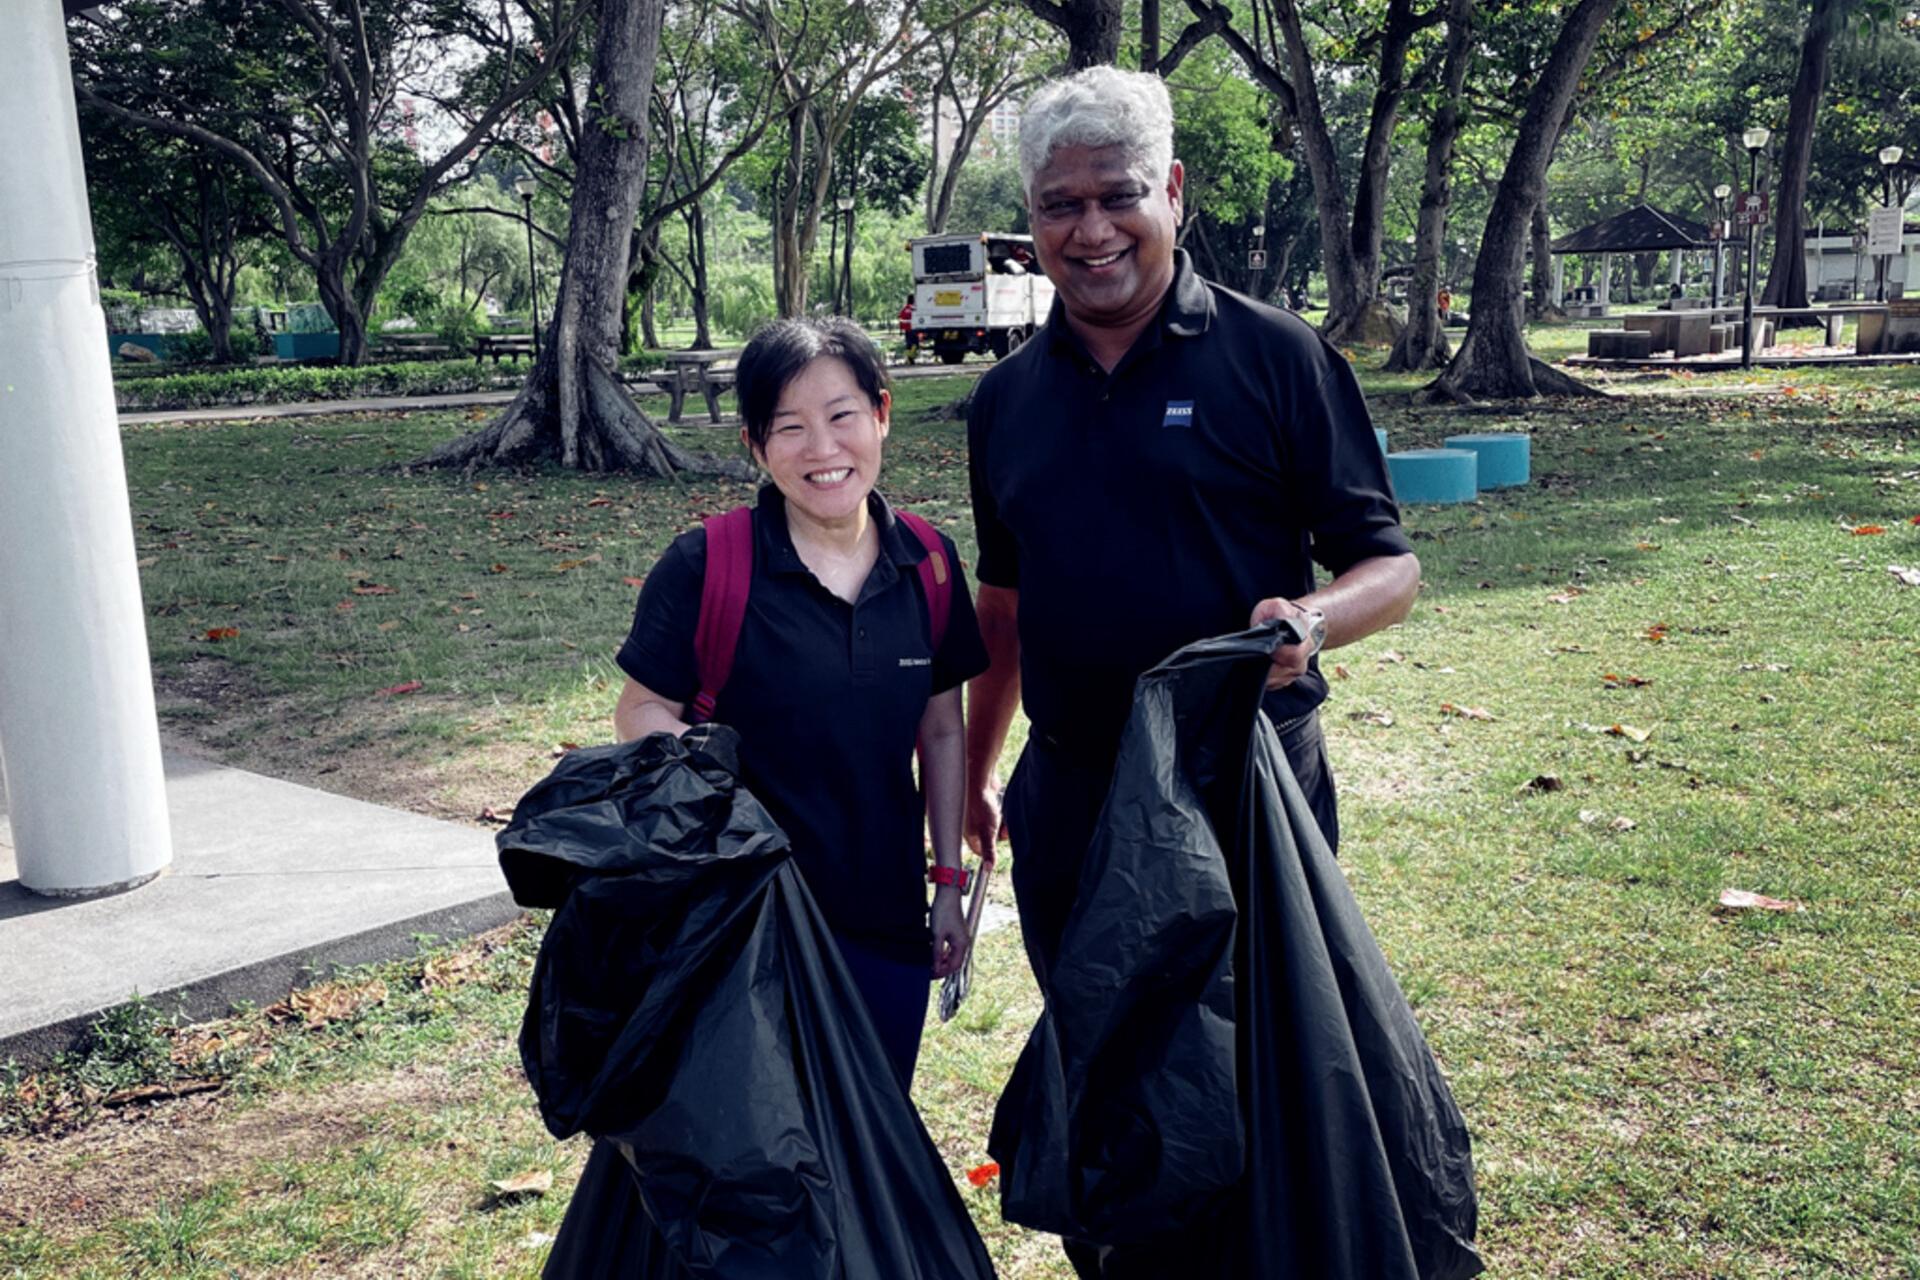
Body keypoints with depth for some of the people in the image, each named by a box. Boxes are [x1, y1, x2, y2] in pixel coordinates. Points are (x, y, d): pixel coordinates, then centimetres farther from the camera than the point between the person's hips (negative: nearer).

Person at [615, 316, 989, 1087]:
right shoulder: (705, 568, -11)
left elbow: (941, 731, 8)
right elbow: (642, 711, -5)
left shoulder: (927, 566, 0)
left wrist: (948, 883, 8)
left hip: (889, 921, 4)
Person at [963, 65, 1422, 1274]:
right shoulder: (1009, 397, 8)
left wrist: (1311, 617, -27)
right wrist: (972, 775, 19)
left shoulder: (1275, 357, -6)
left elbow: (1390, 564, -6)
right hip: (1067, 806, 4)